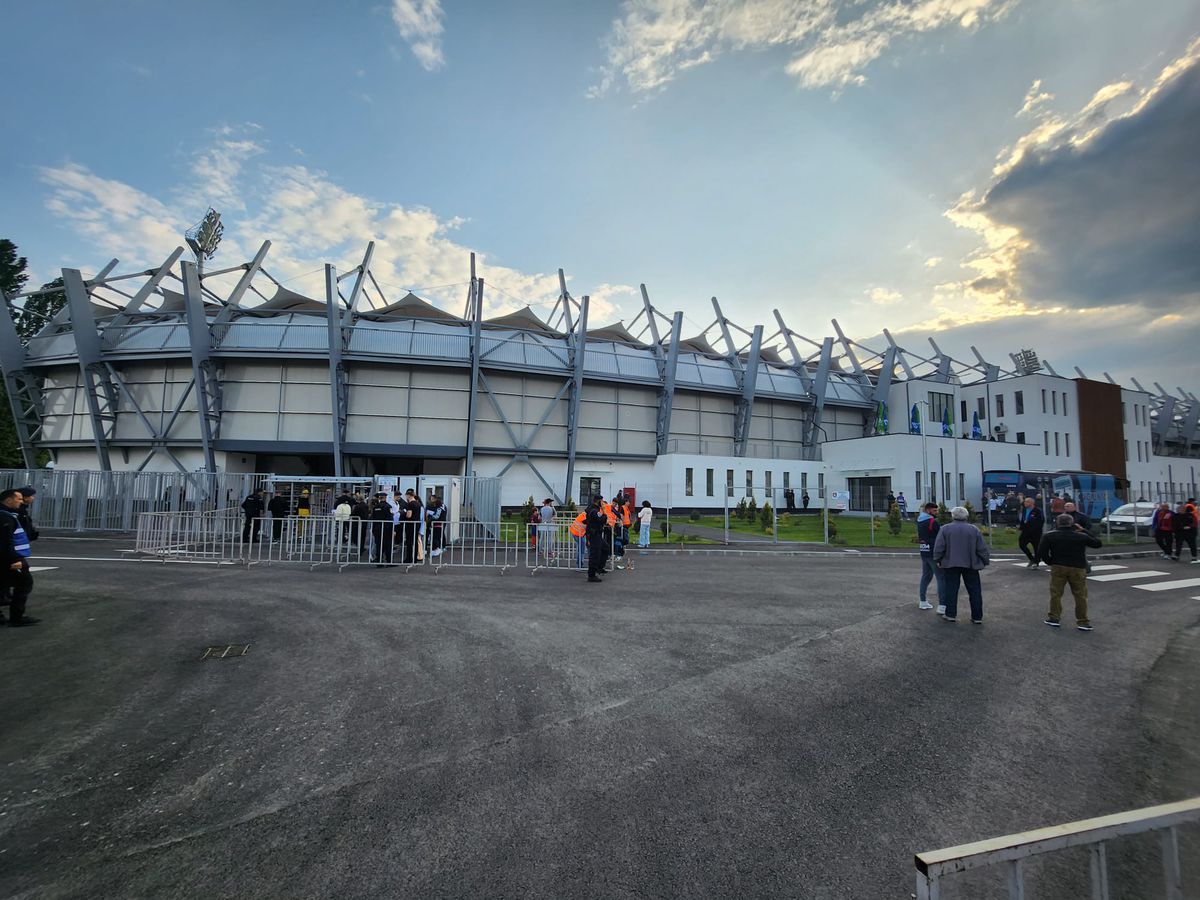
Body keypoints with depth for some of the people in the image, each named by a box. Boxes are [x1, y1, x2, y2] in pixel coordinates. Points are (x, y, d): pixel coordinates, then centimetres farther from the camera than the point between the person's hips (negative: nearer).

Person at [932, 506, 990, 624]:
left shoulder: (945, 529, -4)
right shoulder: (974, 529, 0)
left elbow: (938, 547, -5)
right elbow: (982, 548, 1)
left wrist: (937, 560, 8)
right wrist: (986, 561, 14)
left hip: (950, 564, -1)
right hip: (971, 565, 1)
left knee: (951, 589, 6)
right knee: (974, 590, 9)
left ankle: (950, 614, 8)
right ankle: (977, 617, 12)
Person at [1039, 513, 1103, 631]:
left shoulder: (1050, 536, -2)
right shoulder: (1081, 536, 1)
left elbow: (1041, 552, -8)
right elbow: (1097, 543, 16)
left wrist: (1050, 562, 6)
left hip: (1058, 568, -1)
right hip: (1078, 568, 1)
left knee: (1056, 593, 7)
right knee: (1080, 596, 8)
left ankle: (1054, 618, 10)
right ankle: (1083, 621, 10)